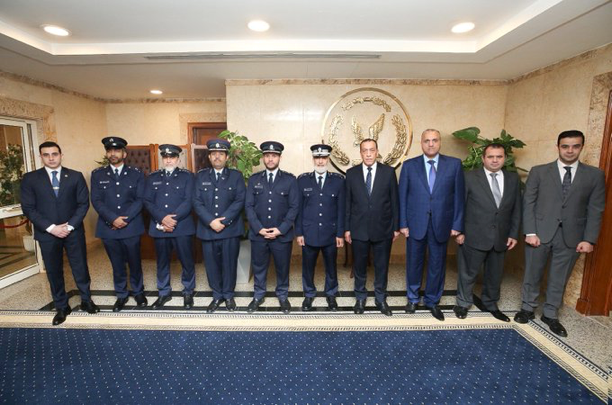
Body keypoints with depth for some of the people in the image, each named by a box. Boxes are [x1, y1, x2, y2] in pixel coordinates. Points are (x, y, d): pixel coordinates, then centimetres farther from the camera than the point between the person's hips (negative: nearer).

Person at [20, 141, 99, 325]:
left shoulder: (76, 176, 0)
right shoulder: (30, 178, 1)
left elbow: (83, 203, -2)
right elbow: (28, 208, -3)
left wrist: (69, 226, -12)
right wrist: (51, 227, -14)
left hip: (74, 231, 0)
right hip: (47, 233, 1)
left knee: (80, 268, 8)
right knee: (54, 271, 11)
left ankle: (86, 300, 26)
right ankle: (61, 307, 27)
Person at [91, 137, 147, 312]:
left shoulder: (136, 174, 3)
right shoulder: (97, 174, 6)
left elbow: (140, 200, -4)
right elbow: (96, 201, -2)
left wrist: (125, 220, -14)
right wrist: (113, 218, -15)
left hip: (131, 227, -1)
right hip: (108, 228, 1)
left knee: (134, 262, 9)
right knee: (117, 264, 12)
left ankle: (138, 292, 28)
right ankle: (121, 295, 29)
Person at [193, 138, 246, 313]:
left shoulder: (236, 176, 4)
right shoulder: (201, 176, 8)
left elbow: (239, 201, -6)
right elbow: (197, 202, 0)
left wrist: (223, 221, -15)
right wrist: (211, 221, -14)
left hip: (230, 230, -1)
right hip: (207, 230, 2)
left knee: (229, 264, 7)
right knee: (211, 264, 9)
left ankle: (228, 295, 27)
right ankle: (217, 295, 28)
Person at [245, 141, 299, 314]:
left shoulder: (290, 180, 0)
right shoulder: (254, 179, 5)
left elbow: (294, 207, -4)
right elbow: (249, 206, 1)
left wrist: (280, 229, -13)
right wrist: (258, 229, -10)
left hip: (282, 234, -1)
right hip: (258, 234, 2)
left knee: (282, 267, 12)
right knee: (258, 267, 14)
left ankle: (282, 296, 33)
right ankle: (258, 295, 35)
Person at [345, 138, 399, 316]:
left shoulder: (389, 171, -1)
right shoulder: (351, 173, 0)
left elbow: (394, 200, 1)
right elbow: (348, 202, 2)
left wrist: (396, 227, 1)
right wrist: (347, 228, 0)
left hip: (383, 228, 0)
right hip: (359, 229, 0)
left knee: (381, 266, 12)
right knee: (359, 265, 13)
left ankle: (380, 299, 32)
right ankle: (360, 298, 33)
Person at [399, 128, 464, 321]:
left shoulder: (454, 164, 1)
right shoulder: (409, 165, 0)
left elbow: (459, 195, 1)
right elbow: (402, 196, -1)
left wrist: (457, 224, -3)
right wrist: (403, 223, -5)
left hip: (441, 224, 1)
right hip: (415, 223, 0)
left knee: (437, 264, 12)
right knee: (414, 263, 12)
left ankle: (432, 301, 32)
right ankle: (412, 298, 32)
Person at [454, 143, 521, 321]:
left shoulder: (513, 179, 5)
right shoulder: (470, 177, -7)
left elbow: (516, 209, 8)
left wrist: (514, 234, 3)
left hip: (501, 238, 4)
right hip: (474, 237, -4)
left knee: (495, 274, 18)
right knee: (468, 273, 10)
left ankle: (491, 304, 39)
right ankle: (463, 304, 30)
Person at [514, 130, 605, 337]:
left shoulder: (595, 175, 3)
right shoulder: (539, 172, -1)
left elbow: (596, 210, 3)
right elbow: (528, 203, -3)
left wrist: (589, 239, -4)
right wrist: (530, 232, -9)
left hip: (571, 237, 1)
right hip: (540, 233, -1)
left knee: (559, 279, 13)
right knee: (532, 274, 11)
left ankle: (550, 314, 30)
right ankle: (527, 309, 29)